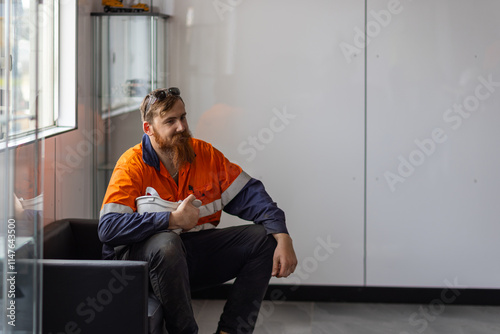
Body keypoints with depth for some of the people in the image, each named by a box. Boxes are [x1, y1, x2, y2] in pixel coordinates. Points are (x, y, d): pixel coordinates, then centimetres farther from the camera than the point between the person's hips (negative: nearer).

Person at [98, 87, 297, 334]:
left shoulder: (205, 154, 3)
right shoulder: (132, 165, -12)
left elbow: (249, 194, 1)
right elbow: (108, 228, -24)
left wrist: (282, 238, -14)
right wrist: (173, 219, -26)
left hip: (193, 253, 6)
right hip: (142, 254, -6)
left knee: (265, 238, -7)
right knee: (166, 242, -39)